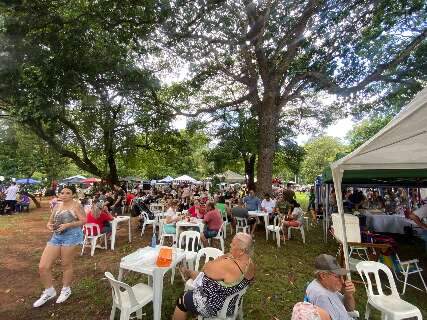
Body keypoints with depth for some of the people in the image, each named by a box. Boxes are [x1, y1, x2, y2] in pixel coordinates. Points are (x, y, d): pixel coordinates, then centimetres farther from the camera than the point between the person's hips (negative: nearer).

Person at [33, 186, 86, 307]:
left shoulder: (76, 205, -6)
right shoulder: (57, 206, 14)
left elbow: (83, 220, -12)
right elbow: (50, 221, 19)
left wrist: (68, 225, -22)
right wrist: (49, 225, -4)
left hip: (71, 236, -6)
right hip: (56, 236, 7)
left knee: (66, 265, 8)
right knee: (43, 267, 4)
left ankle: (66, 290, 33)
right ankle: (49, 291, 28)